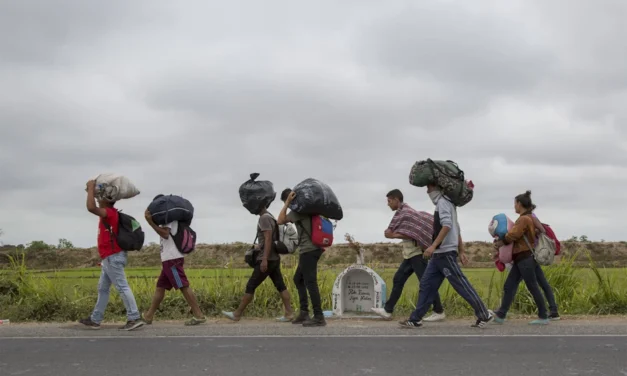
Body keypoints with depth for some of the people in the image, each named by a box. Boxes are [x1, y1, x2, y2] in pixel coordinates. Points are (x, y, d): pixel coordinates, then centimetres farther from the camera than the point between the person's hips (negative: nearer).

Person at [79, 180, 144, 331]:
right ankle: (95, 319, 24)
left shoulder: (110, 212, -15)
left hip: (113, 257, -11)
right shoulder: (109, 213, 14)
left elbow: (91, 207, -29)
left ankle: (134, 318, -14)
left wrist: (91, 188, -20)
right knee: (102, 289, 15)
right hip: (110, 258, 11)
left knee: (122, 287, -12)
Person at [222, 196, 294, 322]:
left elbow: (268, 239, -20)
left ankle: (237, 314, 4)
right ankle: (289, 313, 2)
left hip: (267, 259, -10)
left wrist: (264, 259, -23)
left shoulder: (264, 218, -13)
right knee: (280, 286, 5)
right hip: (274, 258, 10)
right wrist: (259, 246, 21)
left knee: (250, 286, -3)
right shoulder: (268, 217, 16)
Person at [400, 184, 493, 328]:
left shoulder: (442, 202, -9)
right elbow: (457, 229, 21)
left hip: (445, 253, -10)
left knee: (461, 284, -5)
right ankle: (416, 319, 9)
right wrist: (461, 251, 20)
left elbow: (447, 226, -23)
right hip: (439, 254, 10)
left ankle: (484, 315, 3)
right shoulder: (446, 203, 21)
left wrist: (433, 245, -29)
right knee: (426, 285, 7)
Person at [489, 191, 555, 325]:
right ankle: (500, 315, 9)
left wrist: (500, 242, 1)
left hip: (525, 258, -10)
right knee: (509, 286, 8)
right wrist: (501, 242, 5)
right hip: (522, 258, 10)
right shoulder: (529, 218, 16)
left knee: (533, 287, -2)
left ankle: (543, 317, 7)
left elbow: (512, 235, -16)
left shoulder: (524, 219, -15)